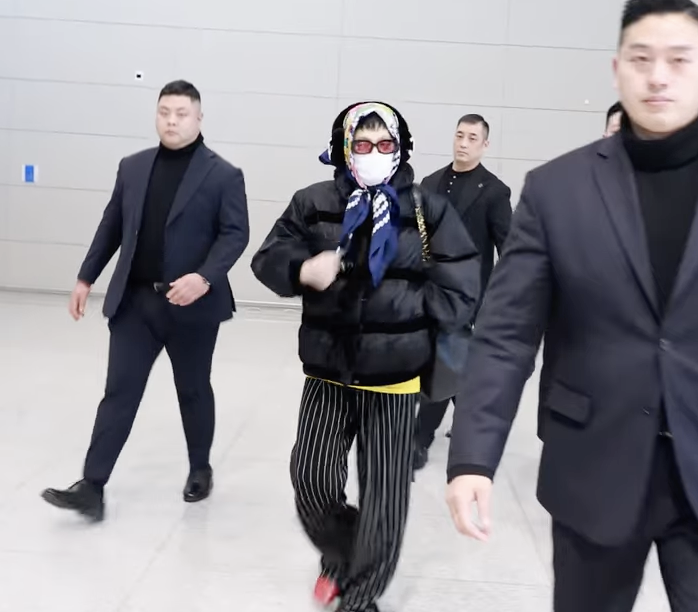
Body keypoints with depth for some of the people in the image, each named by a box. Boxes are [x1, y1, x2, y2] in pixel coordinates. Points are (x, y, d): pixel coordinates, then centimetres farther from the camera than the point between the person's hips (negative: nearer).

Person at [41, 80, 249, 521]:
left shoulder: (223, 175, -4)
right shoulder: (133, 167, 10)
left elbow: (236, 233, -10)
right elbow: (112, 226, 15)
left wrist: (205, 277, -25)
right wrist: (86, 278, 14)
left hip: (192, 306, -3)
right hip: (134, 301, 3)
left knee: (194, 392, 12)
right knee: (120, 392, 1)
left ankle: (201, 470, 31)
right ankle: (92, 488, 1)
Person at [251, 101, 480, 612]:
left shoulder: (430, 212, -4)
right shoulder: (314, 204, 0)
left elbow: (459, 296, -7)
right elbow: (268, 259, 5)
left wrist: (388, 301, -12)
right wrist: (303, 270, -17)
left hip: (394, 378, -1)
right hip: (328, 373, 2)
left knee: (385, 495, 5)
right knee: (312, 477, 2)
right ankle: (339, 557, 35)